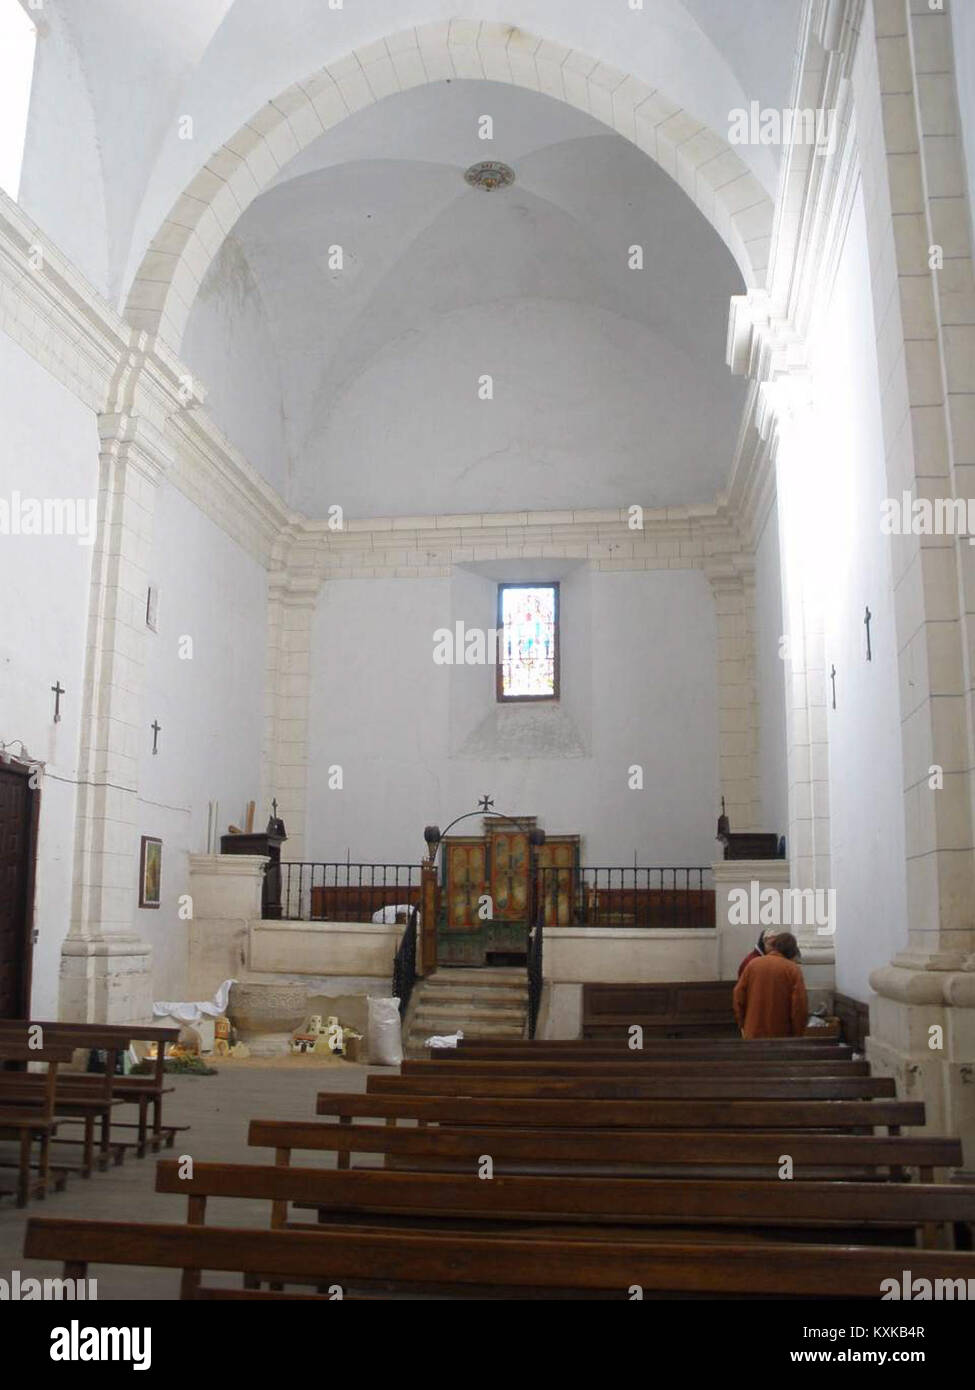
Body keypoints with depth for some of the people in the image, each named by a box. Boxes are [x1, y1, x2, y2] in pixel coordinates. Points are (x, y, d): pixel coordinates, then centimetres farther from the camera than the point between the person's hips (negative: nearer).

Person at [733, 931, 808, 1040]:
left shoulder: (753, 964, 3)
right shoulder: (793, 969, -7)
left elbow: (738, 996, 4)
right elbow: (800, 1005, -11)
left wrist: (742, 1025, 13)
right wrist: (798, 1034, -1)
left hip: (753, 1032, 3)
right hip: (781, 1035, -2)